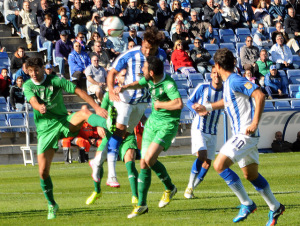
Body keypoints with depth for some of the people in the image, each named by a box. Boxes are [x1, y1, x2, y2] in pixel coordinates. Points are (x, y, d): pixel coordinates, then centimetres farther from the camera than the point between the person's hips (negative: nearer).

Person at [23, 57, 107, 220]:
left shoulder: (56, 81, -3)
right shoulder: (27, 86, -1)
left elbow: (78, 91, -5)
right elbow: (33, 101, -21)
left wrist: (97, 108, -15)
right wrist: (40, 107, -47)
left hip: (64, 121, -1)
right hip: (45, 130, 1)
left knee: (84, 113, -32)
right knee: (43, 171, -6)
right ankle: (52, 205, 14)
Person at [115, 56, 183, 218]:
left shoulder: (168, 84, -24)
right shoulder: (149, 79, 0)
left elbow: (179, 104, -37)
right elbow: (139, 84, 25)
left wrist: (159, 104, -22)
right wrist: (125, 87, 5)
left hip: (168, 124, -8)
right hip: (152, 121, 8)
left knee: (150, 159, -23)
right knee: (144, 163, 4)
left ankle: (169, 188, 0)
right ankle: (141, 204, 15)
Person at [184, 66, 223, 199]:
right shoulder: (202, 88, -6)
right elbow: (189, 102, 4)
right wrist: (196, 108, -17)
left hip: (212, 132, 4)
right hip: (199, 129, -4)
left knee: (207, 163, 2)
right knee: (202, 156, -24)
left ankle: (192, 189, 17)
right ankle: (190, 187, -13)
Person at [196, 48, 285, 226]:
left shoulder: (235, 81, -16)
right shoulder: (228, 83, 14)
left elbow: (260, 96, -25)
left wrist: (255, 123, -27)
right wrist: (208, 107, 33)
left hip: (246, 133, -10)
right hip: (242, 135, 10)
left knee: (219, 165, -16)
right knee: (251, 175, 15)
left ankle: (247, 204, -10)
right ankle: (275, 207, 25)